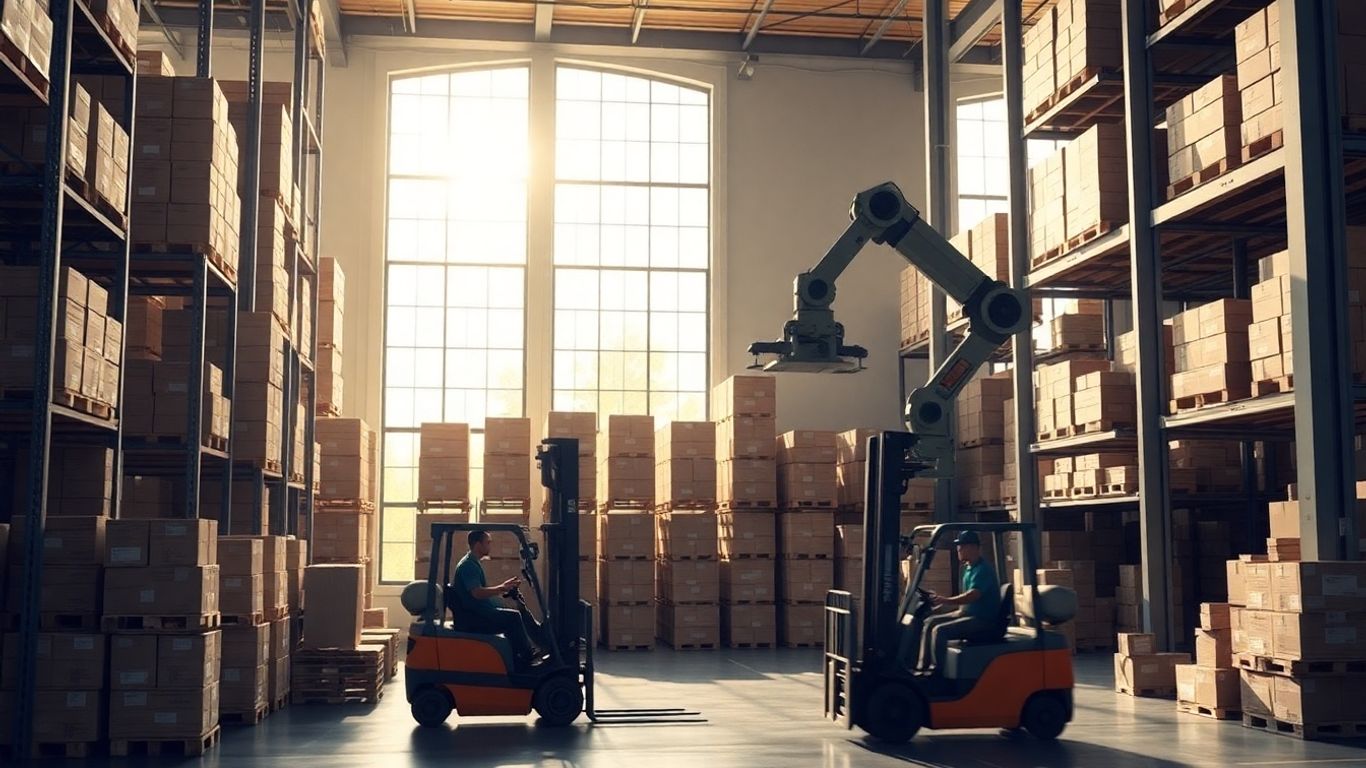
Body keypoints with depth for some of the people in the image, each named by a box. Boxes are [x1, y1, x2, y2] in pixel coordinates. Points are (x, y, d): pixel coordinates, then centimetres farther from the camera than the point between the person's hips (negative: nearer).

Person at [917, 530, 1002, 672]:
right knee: (930, 623, 5)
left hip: (984, 620, -10)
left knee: (940, 631, -24)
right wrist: (943, 602, 7)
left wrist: (945, 601, -38)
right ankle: (923, 667, 5)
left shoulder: (983, 570, -18)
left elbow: (973, 595, -31)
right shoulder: (969, 568, 13)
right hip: (968, 613, 10)